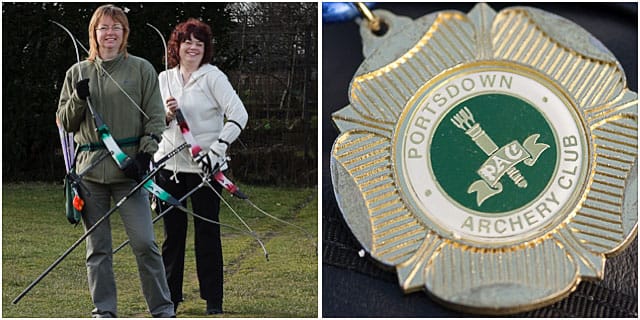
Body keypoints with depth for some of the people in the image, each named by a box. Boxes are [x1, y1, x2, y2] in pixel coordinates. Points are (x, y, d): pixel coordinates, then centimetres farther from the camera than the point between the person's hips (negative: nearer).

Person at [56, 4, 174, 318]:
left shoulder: (141, 69, 5)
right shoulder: (78, 72, 12)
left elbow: (155, 118, 4)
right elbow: (64, 121, 13)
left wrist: (145, 154, -9)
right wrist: (79, 98, -5)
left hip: (128, 169, -2)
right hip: (90, 169, 2)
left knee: (144, 241, -7)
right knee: (97, 246, 5)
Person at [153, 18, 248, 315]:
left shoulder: (213, 76, -5)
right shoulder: (164, 78, 10)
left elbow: (239, 114, -13)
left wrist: (217, 149, -20)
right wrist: (167, 115, -6)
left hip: (203, 167, -4)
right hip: (169, 165, 4)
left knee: (207, 232, 1)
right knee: (172, 232, 9)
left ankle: (213, 299, 9)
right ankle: (170, 296, 19)